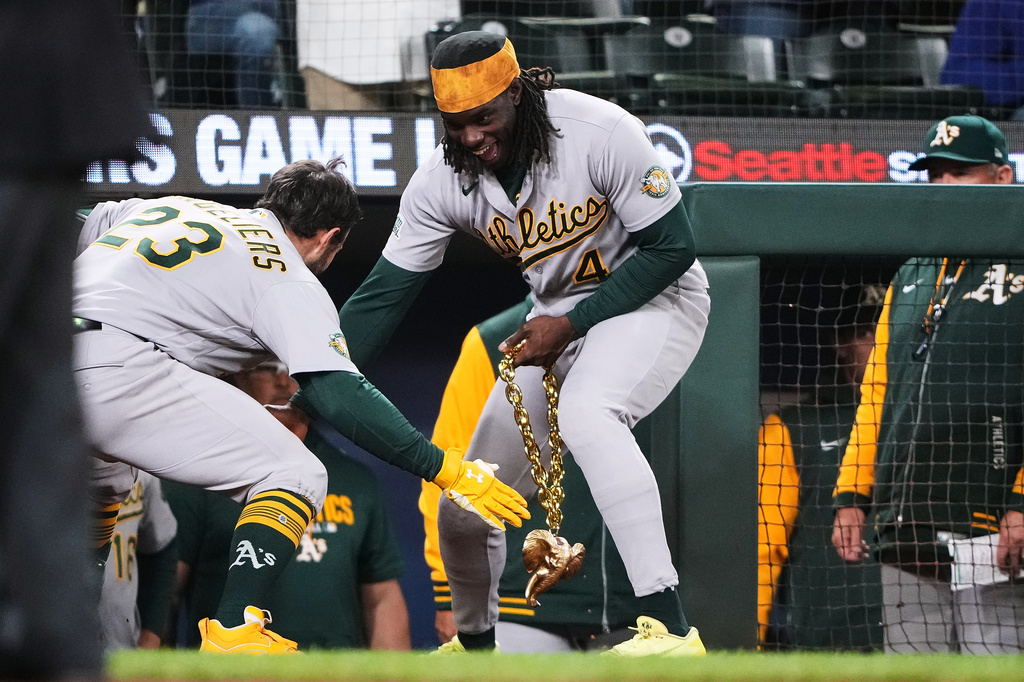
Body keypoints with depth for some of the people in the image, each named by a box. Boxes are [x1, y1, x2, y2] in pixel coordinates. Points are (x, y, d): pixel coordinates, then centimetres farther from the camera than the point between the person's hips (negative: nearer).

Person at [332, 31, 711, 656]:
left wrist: (571, 324, -23)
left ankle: (668, 627, -43)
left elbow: (671, 247, -20)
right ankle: (475, 645, 35)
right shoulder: (442, 182, -13)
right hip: (560, 318, 6)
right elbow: (382, 297, -9)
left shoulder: (602, 133, -27)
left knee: (585, 410, -38)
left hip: (655, 299, -6)